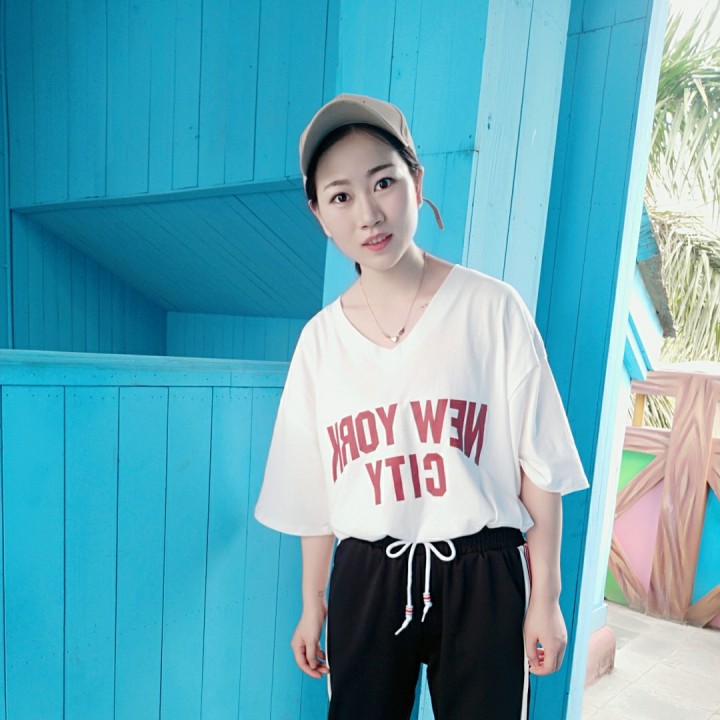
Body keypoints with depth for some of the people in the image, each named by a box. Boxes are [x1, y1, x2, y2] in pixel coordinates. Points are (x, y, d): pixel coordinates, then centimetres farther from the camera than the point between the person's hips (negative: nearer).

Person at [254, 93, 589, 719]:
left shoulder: (492, 308, -8)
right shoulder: (320, 338, 0)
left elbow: (537, 468, -5)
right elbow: (314, 495, 6)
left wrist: (545, 598, -3)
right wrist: (313, 604, 12)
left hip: (482, 577, -2)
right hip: (364, 579, 3)